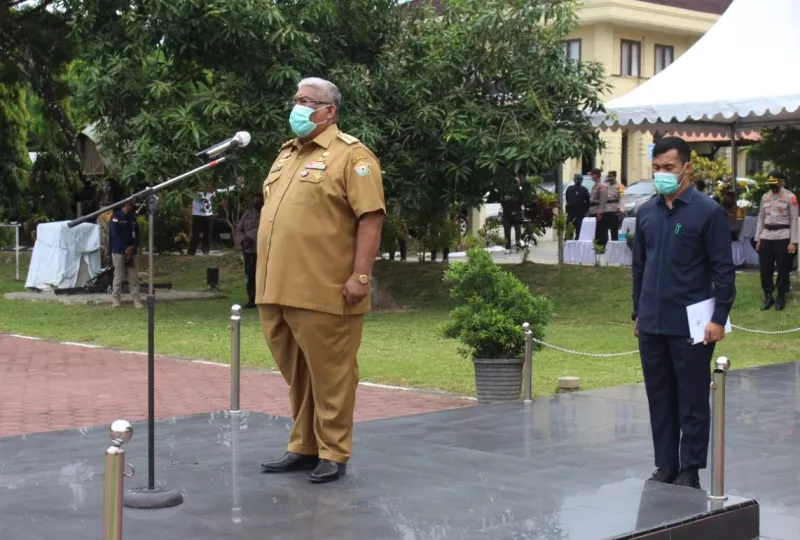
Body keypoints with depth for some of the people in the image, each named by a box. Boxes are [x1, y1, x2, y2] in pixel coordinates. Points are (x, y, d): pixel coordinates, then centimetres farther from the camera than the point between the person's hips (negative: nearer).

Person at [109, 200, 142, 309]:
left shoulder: (133, 217, 13)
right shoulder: (116, 217, -4)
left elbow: (137, 233, 11)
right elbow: (116, 235, -10)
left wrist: (133, 246, -6)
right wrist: (126, 249, -12)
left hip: (133, 251, 5)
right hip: (119, 251, -5)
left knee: (134, 277, 2)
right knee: (118, 276, -2)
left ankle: (136, 300, 3)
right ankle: (115, 300, 5)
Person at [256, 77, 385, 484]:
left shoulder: (350, 155, -5)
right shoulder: (286, 154, 20)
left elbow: (370, 217, -12)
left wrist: (360, 275, -18)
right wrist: (267, 278, 20)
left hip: (323, 292, -8)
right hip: (278, 289, 8)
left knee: (328, 374, 1)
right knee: (296, 374, 15)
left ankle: (333, 453, 11)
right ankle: (303, 447, 26)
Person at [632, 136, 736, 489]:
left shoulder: (708, 212, -7)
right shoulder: (646, 212, 8)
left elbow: (724, 270, -7)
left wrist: (719, 318, -12)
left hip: (691, 326, -5)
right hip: (651, 325, 5)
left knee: (692, 401, 4)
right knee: (659, 399, 12)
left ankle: (690, 470, 13)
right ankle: (665, 466, 22)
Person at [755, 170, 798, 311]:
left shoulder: (790, 197, -3)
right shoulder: (765, 197, 12)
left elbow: (794, 220, -5)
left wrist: (793, 242, -10)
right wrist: (758, 239, 11)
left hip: (783, 237, -4)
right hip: (766, 236, 5)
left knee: (783, 268, 2)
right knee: (765, 268, 5)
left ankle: (781, 297, 14)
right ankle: (768, 296, 18)